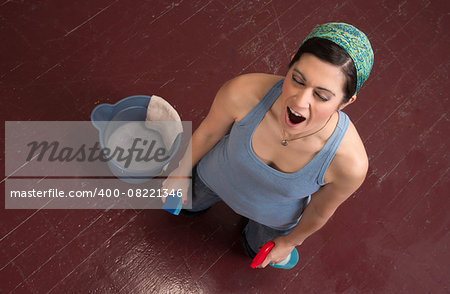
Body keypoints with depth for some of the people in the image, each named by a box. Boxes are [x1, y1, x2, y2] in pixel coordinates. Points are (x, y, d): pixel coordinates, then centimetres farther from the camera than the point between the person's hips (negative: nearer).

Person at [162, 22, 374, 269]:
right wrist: (182, 172, 1)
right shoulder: (243, 92, -41)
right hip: (216, 177, 1)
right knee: (186, 205, 33)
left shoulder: (350, 163, -41)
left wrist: (291, 241, 2)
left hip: (274, 216, 0)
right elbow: (208, 132, -17)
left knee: (261, 251, 33)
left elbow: (320, 210, -18)